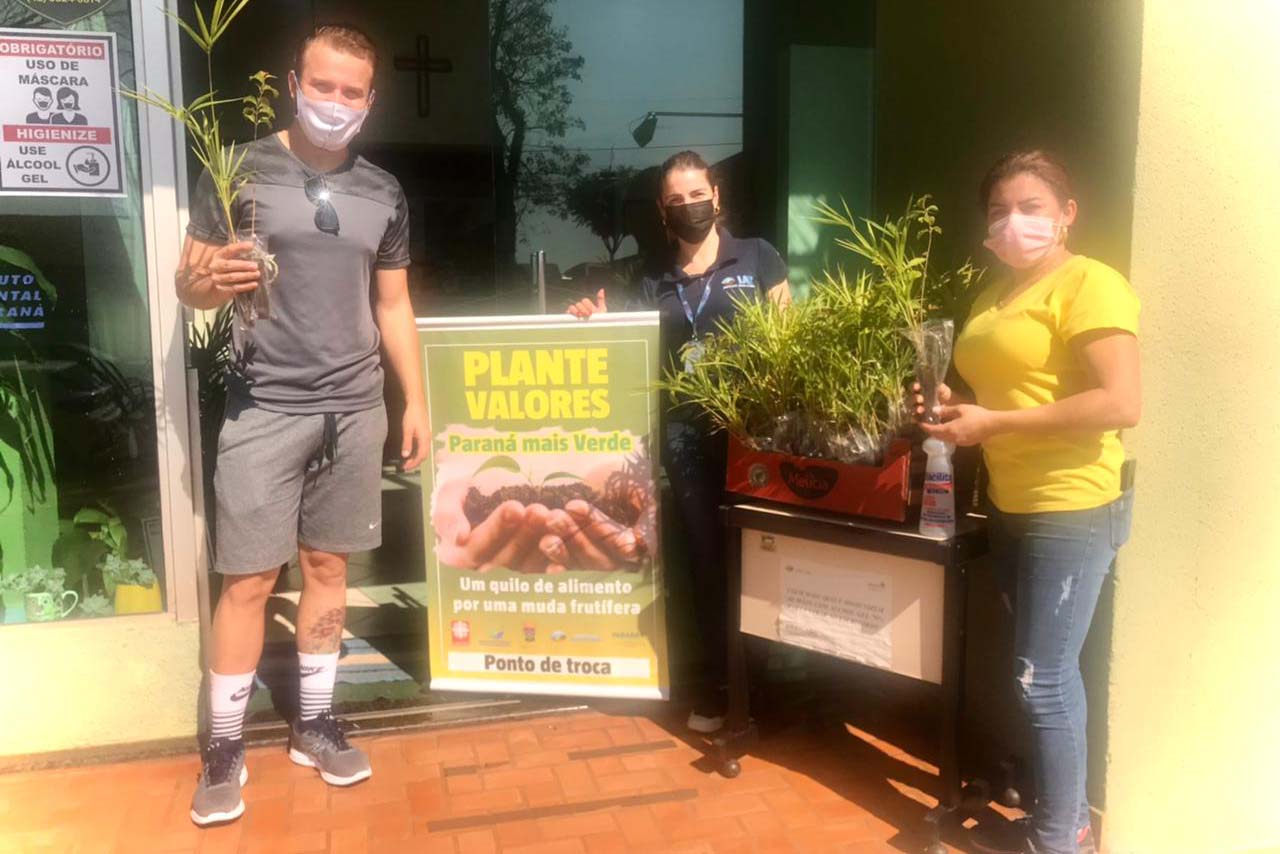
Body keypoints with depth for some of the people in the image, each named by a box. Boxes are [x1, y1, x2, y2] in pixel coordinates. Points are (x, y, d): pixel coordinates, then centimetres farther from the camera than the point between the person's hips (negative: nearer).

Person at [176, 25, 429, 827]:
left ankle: (314, 721, 26)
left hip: (356, 411, 4)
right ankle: (226, 744, 16)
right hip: (264, 409, -3)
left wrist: (416, 400, 8)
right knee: (249, 579, 0)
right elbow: (189, 286, 0)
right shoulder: (240, 170, -2)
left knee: (329, 564, 11)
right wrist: (210, 280, -24)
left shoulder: (384, 193, 9)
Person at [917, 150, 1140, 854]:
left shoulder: (1089, 283, -13)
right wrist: (955, 406, 3)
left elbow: (1122, 403, -22)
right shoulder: (996, 294, 13)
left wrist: (993, 423, -21)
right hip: (1012, 504, 8)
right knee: (1051, 672, 16)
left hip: (1072, 509, -8)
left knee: (1042, 679, -2)